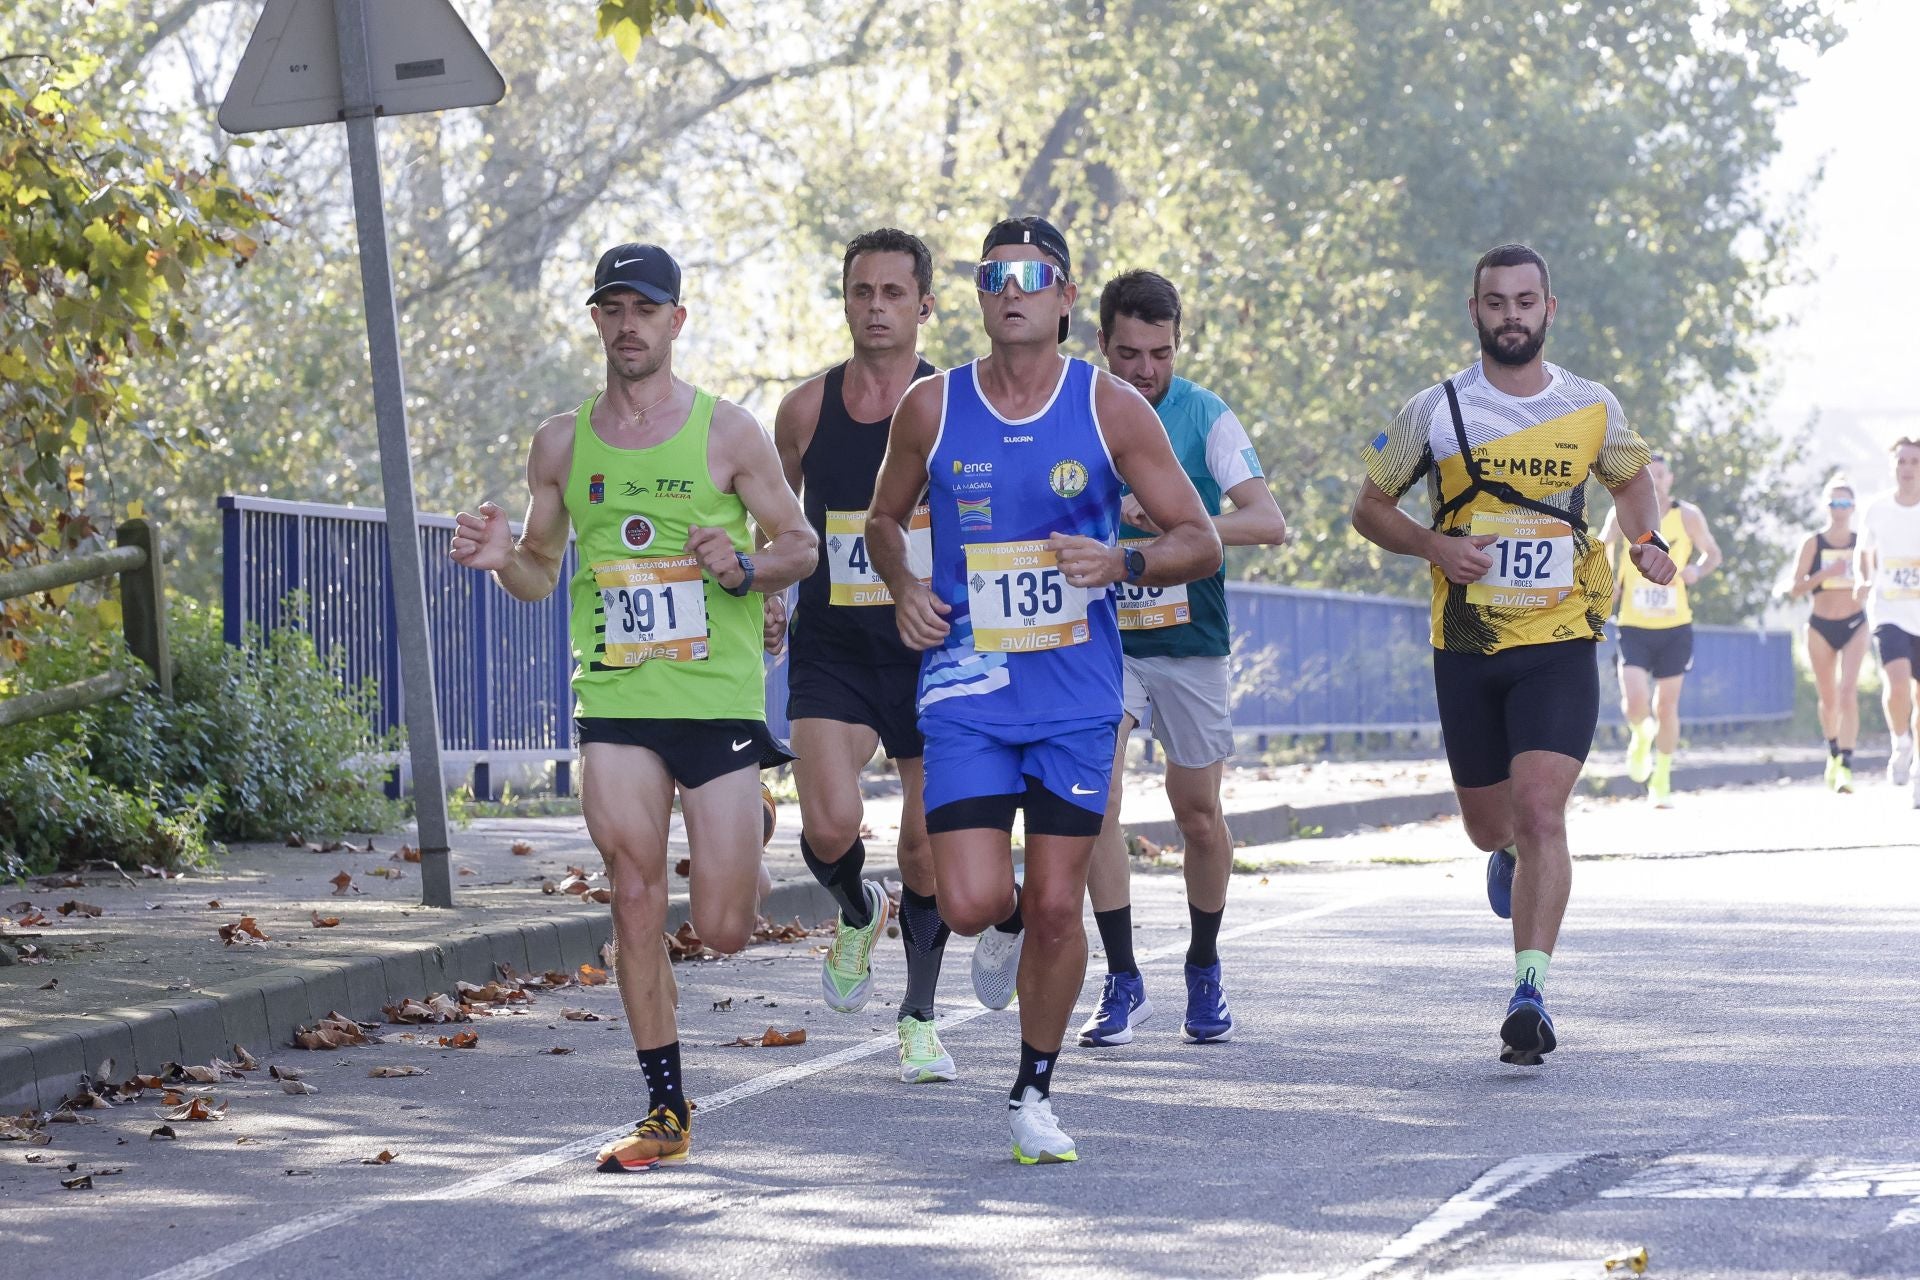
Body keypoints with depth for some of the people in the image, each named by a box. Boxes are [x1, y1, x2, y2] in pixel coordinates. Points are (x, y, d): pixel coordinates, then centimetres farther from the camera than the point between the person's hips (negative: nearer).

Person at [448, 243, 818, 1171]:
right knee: (636, 900, -6)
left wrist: (744, 568, -17)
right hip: (615, 702, 2)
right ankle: (666, 1111, 5)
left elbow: (800, 544, 4)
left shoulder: (727, 433, -1)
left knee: (722, 930, -1)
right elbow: (541, 575, 15)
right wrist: (503, 559, -8)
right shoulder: (562, 442, 8)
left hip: (719, 697, -2)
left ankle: (750, 829, 35)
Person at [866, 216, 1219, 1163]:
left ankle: (1035, 1092, 20)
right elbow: (884, 520, 17)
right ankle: (1005, 927, 26)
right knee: (971, 903, -13)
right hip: (967, 691, 0)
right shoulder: (931, 408, 0)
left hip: (1077, 695, 0)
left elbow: (1200, 543, 0)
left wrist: (1122, 564, -20)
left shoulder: (1110, 409, -3)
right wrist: (903, 589, -4)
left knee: (1057, 906, 0)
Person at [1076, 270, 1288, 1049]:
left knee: (1198, 815, 7)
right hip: (1101, 635, 1)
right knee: (1096, 796, -15)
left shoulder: (1207, 418, -6)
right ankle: (1123, 982, -8)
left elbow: (1269, 522, -16)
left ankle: (1204, 970, 29)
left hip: (1189, 640, 0)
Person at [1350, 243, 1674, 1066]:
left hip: (1560, 644, -1)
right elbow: (1368, 507, 7)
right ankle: (1510, 855, 50)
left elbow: (1631, 478, 23)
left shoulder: (1593, 409, 3)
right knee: (1489, 827, 12)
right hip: (1467, 649, 1)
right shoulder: (1437, 411, -1)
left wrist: (1647, 542, 3)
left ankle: (1530, 990, -19)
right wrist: (1434, 545, -12)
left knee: (1540, 813, -18)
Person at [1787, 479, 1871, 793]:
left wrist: (1866, 587, -13)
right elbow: (1795, 589, -6)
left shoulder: (1862, 542, 1)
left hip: (1855, 625, -1)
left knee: (1848, 693, -17)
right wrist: (1825, 573, -20)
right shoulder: (1813, 544, -2)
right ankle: (1834, 754, 37)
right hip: (1821, 627, 1)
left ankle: (1846, 767, -22)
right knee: (1829, 699, 11)